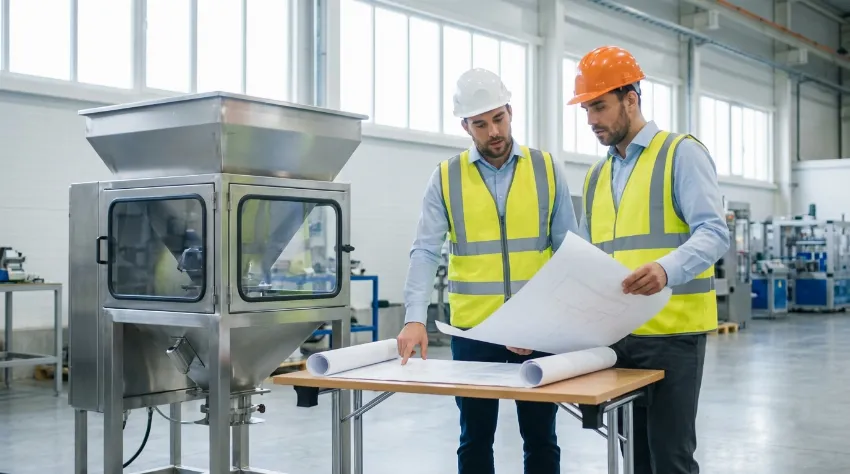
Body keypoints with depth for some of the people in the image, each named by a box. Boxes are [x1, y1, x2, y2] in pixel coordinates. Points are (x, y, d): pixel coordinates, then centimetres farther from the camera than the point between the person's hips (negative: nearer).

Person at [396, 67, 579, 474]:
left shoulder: (547, 169, 1)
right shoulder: (446, 177, 0)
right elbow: (425, 253, -7)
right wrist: (416, 318, -22)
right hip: (473, 331, 0)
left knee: (540, 437, 11)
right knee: (475, 438, 10)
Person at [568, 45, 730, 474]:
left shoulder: (682, 153, -3)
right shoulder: (596, 176, 17)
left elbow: (714, 232, -15)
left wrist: (667, 269, -35)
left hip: (670, 333, -6)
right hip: (614, 336, 7)